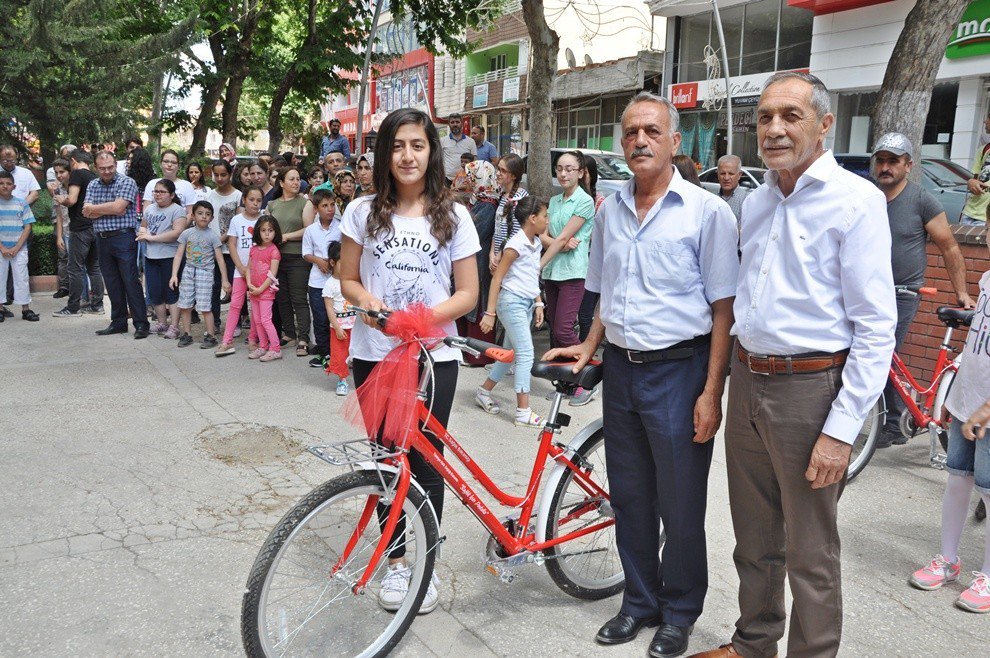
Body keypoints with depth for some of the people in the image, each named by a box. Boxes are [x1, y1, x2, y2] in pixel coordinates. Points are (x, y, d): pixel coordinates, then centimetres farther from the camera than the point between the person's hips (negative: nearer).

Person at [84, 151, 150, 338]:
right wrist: (110, 209, -10)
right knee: (112, 284, 11)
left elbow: (118, 207, -17)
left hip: (123, 238, -6)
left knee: (131, 282, -5)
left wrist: (94, 208, -4)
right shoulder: (92, 185, 13)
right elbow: (87, 213, 1)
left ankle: (141, 324, -1)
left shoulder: (127, 182, -4)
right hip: (102, 240, 6)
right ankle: (118, 322, 19)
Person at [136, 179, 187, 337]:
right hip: (151, 257, 7)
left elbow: (177, 232, -20)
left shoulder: (177, 210, -8)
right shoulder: (149, 209, 13)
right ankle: (161, 323, 25)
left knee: (171, 293, -1)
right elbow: (143, 226, 27)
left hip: (170, 257, -7)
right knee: (154, 293, 11)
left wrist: (152, 237, -18)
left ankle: (174, 327, 5)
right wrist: (142, 233, 1)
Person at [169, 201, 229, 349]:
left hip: (205, 272, -3)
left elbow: (219, 258, -2)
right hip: (188, 271, 3)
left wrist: (225, 280, -4)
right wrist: (174, 275, -3)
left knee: (205, 306, -6)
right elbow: (179, 255, 4)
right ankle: (186, 335, 19)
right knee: (185, 306, 6)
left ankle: (211, 336, 4)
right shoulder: (187, 233, 3)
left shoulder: (212, 235, -3)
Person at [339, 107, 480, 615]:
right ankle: (395, 562, 27)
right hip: (374, 355, 2)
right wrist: (366, 300, -14)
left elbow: (468, 293, 1)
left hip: (433, 356, -1)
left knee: (426, 463, 3)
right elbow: (347, 280, 9)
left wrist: (428, 316, -18)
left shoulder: (452, 216, 1)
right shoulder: (363, 212, 4)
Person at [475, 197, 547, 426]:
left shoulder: (536, 243, 11)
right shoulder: (516, 244, -14)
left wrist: (538, 304, 15)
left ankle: (484, 392, 30)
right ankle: (523, 412, -5)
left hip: (527, 303, 9)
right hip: (512, 301, -9)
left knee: (511, 353, 15)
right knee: (526, 354, -9)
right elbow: (497, 279, -15)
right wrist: (490, 312, -17)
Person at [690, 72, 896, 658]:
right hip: (747, 383, 7)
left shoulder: (857, 201, -11)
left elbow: (876, 329, -14)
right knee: (755, 541, 19)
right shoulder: (757, 201, 10)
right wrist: (739, 374, 14)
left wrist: (843, 429, -18)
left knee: (811, 555, 6)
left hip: (810, 390, -6)